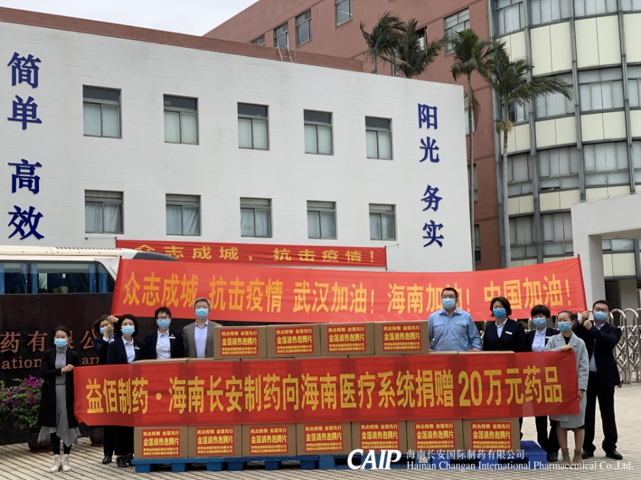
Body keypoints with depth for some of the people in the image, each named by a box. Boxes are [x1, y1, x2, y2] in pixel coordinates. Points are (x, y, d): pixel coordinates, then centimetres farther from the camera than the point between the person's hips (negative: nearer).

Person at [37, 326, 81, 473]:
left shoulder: (73, 356, 4)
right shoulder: (47, 354, 5)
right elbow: (43, 373, -7)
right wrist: (61, 370, -17)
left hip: (68, 394, -1)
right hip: (51, 394, 1)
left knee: (67, 425, 1)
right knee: (54, 425, 4)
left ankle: (66, 459, 10)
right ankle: (56, 459, 11)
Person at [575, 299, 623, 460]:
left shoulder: (613, 330, 2)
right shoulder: (583, 328, 8)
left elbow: (610, 341, -19)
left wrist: (592, 329, -24)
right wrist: (581, 323, -15)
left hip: (605, 376, -1)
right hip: (586, 376, 1)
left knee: (607, 413, 6)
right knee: (587, 413, 6)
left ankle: (610, 446, 15)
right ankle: (587, 447, 13)